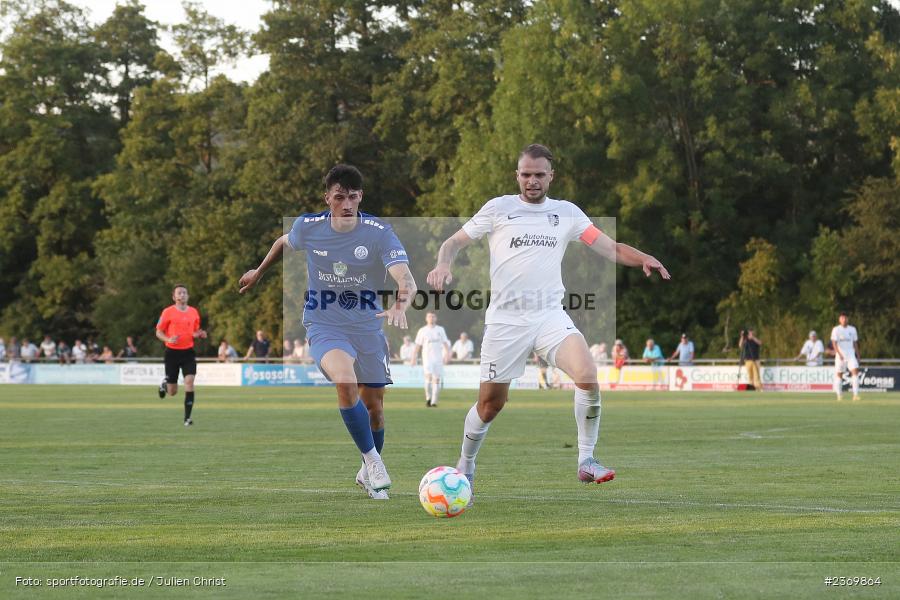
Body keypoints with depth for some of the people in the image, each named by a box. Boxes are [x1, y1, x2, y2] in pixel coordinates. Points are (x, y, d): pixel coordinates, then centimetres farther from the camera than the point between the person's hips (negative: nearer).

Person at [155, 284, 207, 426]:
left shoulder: (193, 312, 6)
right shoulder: (168, 312, -5)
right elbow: (158, 333, 0)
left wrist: (199, 334, -3)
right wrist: (168, 339, -20)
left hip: (188, 351, 2)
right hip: (172, 352, -2)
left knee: (189, 381, -18)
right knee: (172, 392, 4)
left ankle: (187, 418, -12)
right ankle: (165, 384, 43)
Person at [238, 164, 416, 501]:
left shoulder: (379, 233, -15)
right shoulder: (307, 227, -8)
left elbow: (407, 280, -28)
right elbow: (284, 243, 17)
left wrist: (400, 304, -49)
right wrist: (259, 271, 30)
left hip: (367, 327, 1)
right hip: (324, 325, -1)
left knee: (374, 405, 8)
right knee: (345, 381, -30)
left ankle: (369, 473, 37)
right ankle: (373, 461, -16)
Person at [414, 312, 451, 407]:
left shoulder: (440, 330, 9)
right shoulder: (422, 331, 5)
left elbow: (445, 343, 10)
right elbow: (418, 346, 6)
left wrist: (447, 355, -3)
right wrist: (414, 358, -1)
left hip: (438, 358, 2)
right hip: (427, 357, -2)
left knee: (436, 380, 0)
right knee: (428, 376, -19)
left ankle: (434, 401, 6)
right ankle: (428, 398, -3)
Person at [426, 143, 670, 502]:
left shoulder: (567, 213, 9)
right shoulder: (498, 209, 3)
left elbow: (611, 249, 9)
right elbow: (455, 242, 7)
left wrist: (643, 259, -10)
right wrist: (443, 264, -15)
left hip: (550, 315, 1)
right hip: (505, 320, -1)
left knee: (587, 375, -23)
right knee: (491, 402, 2)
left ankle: (586, 462, -12)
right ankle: (465, 467, 28)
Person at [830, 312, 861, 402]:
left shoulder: (852, 329, 11)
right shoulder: (836, 330, -1)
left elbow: (855, 343, 17)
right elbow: (834, 343, -10)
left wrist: (858, 356, 15)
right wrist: (839, 354, -23)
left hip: (851, 354, 2)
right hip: (840, 355, -2)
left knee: (855, 371, -14)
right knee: (839, 374, 2)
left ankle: (856, 394, -19)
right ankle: (839, 395, 12)